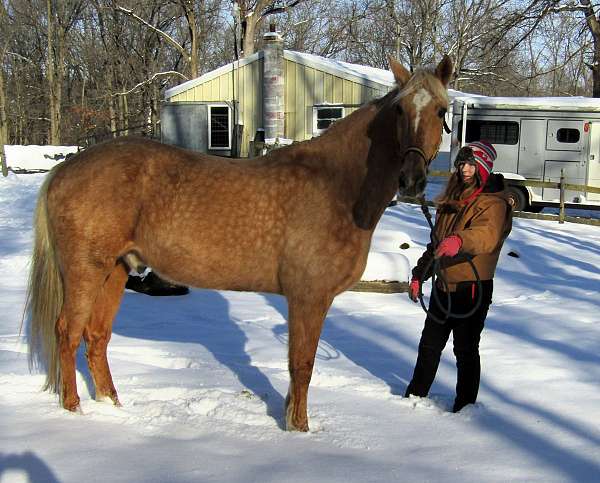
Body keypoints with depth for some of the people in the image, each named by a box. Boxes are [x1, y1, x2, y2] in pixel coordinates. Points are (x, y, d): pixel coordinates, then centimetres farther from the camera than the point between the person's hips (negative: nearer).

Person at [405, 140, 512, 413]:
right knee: (429, 344, 17)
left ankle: (465, 406, 16)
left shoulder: (493, 203, -12)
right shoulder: (451, 200, 13)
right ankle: (416, 395, 32)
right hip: (444, 286, 8)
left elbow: (487, 235, -34)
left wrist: (459, 241, -53)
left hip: (473, 288, -7)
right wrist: (419, 275, 21)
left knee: (465, 349, 2)